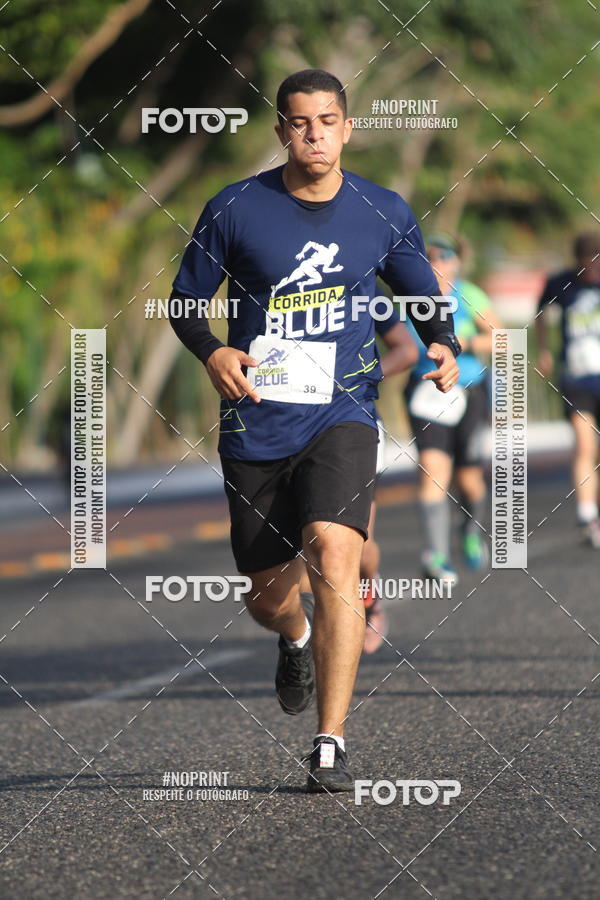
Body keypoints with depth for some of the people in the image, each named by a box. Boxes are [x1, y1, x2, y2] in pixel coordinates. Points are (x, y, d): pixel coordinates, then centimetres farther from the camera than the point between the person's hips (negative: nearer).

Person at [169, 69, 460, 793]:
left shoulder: (384, 214, 2)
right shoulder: (235, 210, -2)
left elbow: (423, 295, 16)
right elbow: (185, 300, 7)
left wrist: (442, 346, -5)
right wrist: (212, 353, -13)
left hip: (341, 414, -1)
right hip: (256, 426, 1)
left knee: (334, 554, -25)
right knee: (267, 596, 9)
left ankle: (330, 746, -21)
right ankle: (298, 639, 51)